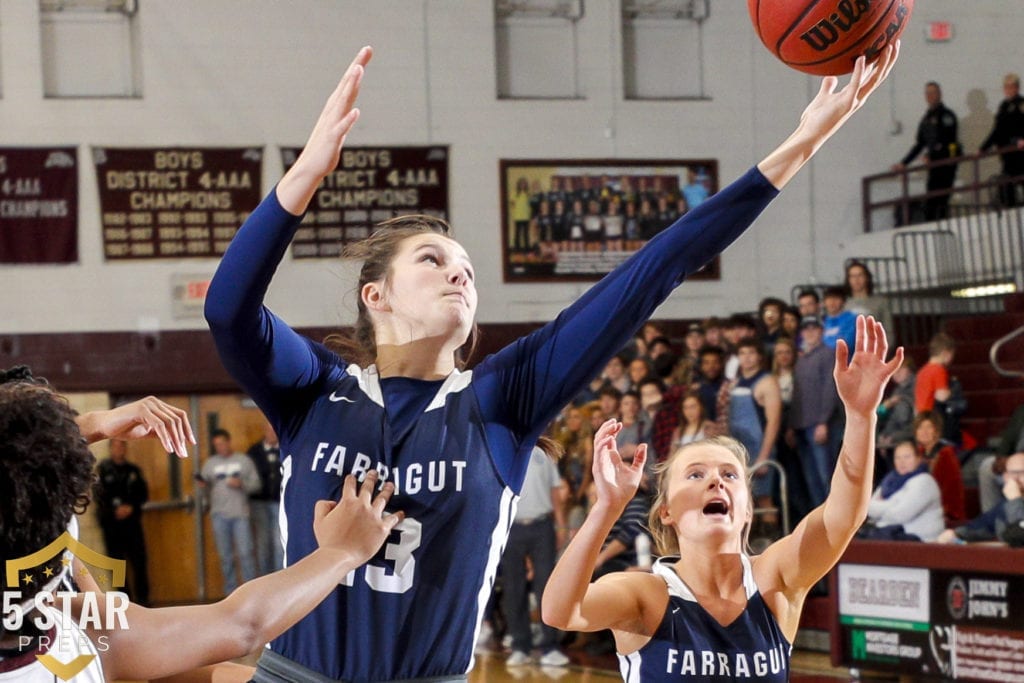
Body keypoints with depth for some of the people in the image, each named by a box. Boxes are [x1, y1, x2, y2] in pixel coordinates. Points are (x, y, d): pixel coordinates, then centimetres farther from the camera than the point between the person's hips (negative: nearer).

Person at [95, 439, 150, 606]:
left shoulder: (133, 470, 12)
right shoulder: (103, 470, 2)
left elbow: (143, 493, 9)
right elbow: (98, 495, -6)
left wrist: (131, 507, -8)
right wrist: (115, 510, -15)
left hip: (132, 521, 2)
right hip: (111, 522, -2)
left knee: (139, 560, -3)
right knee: (117, 561, 0)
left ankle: (143, 597, 2)